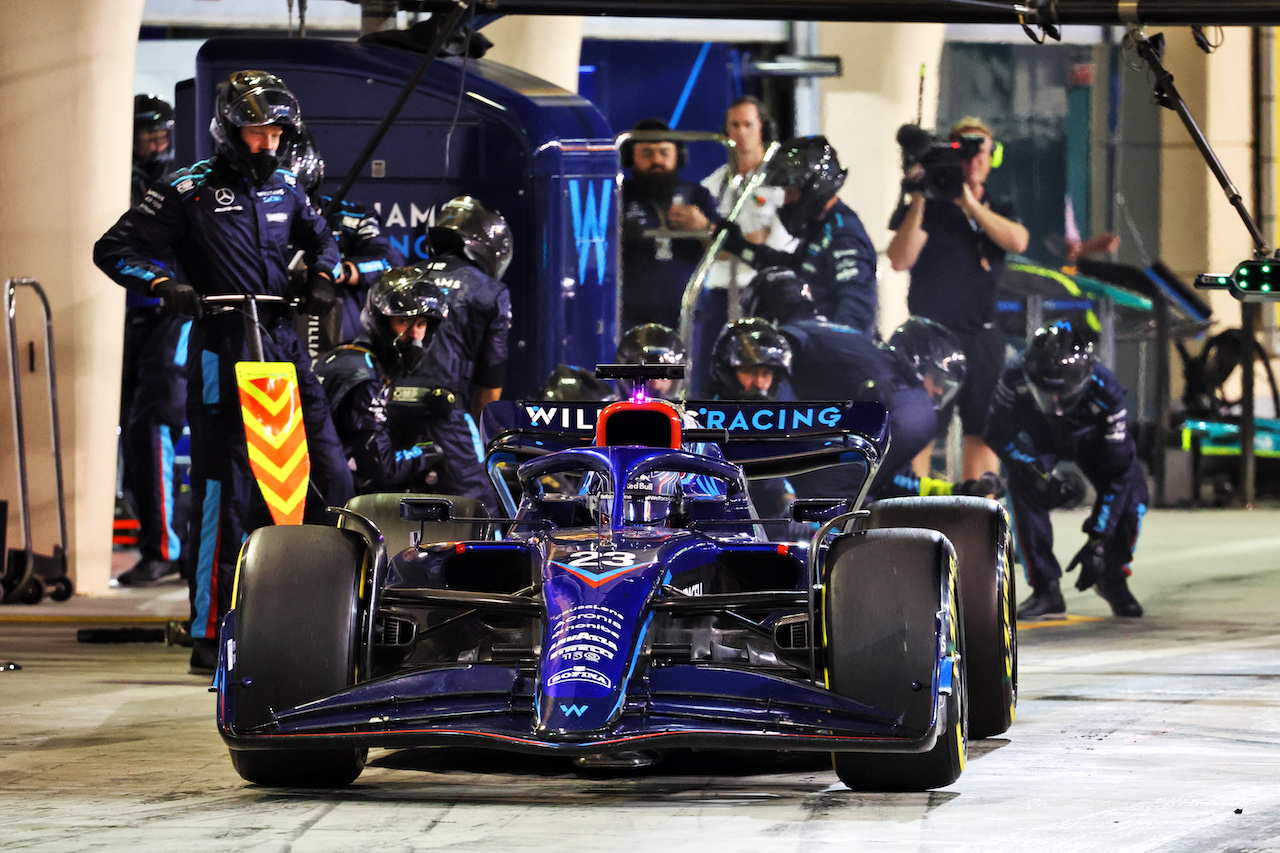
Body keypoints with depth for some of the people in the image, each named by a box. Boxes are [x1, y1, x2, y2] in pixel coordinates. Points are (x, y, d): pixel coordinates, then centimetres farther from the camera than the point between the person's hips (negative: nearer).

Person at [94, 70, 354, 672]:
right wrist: (164, 284, -17)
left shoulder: (284, 189, 14)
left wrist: (322, 275, 14)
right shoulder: (190, 191, -2)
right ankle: (210, 637, -5)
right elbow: (114, 249, -3)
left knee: (332, 477, 2)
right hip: (223, 350, -6)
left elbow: (318, 237, 34)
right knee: (225, 492, -8)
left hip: (284, 342, 6)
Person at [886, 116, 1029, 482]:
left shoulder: (998, 210, 14)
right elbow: (900, 259, -10)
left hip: (981, 336, 4)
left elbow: (1017, 241, -8)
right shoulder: (928, 207, 2)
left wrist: (971, 204, -13)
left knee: (983, 431, 5)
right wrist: (917, 203, -16)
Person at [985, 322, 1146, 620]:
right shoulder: (1014, 382, -38)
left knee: (1133, 493, -23)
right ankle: (1046, 590, -19)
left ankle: (1113, 580, 3)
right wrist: (1038, 473, -36)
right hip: (1038, 441, 0)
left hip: (1091, 439, 0)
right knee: (1024, 487, -30)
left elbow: (1118, 472, -32)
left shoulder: (1105, 392, -38)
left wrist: (1097, 541, -33)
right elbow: (999, 436, -21)